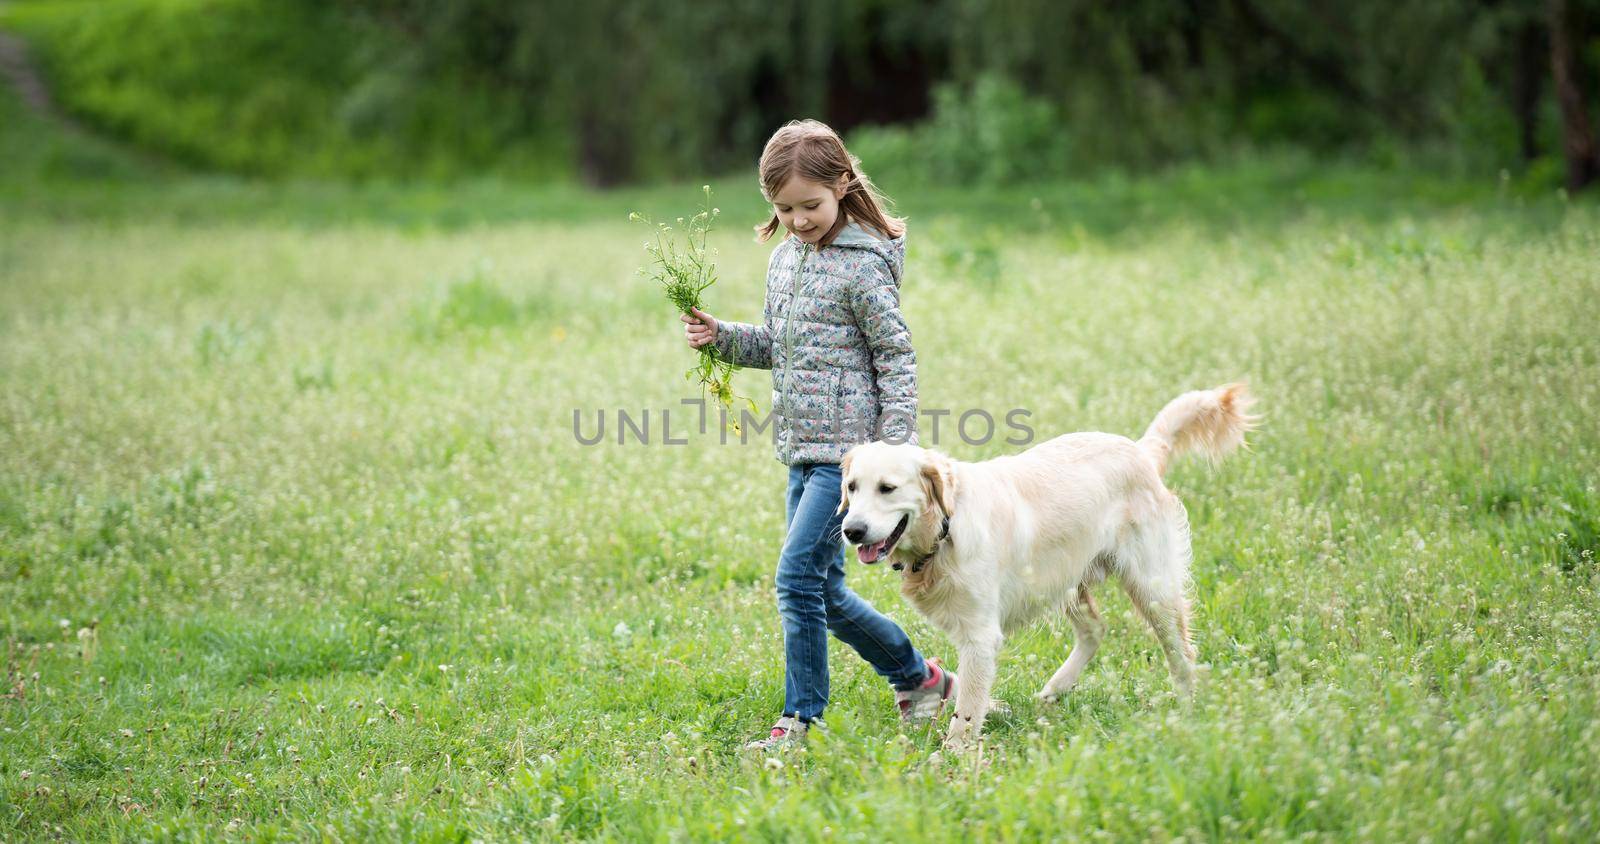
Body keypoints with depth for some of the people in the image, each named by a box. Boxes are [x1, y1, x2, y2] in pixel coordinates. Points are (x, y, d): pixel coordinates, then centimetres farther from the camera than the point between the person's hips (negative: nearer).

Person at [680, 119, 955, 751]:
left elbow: (897, 356, -11)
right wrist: (722, 338, 3)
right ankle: (916, 675, 28)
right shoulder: (785, 258, 12)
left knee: (798, 575, -14)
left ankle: (799, 721, -6)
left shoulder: (862, 265, -12)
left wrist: (895, 448, -15)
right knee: (825, 590, 12)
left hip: (846, 446, -9)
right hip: (802, 446, 9)